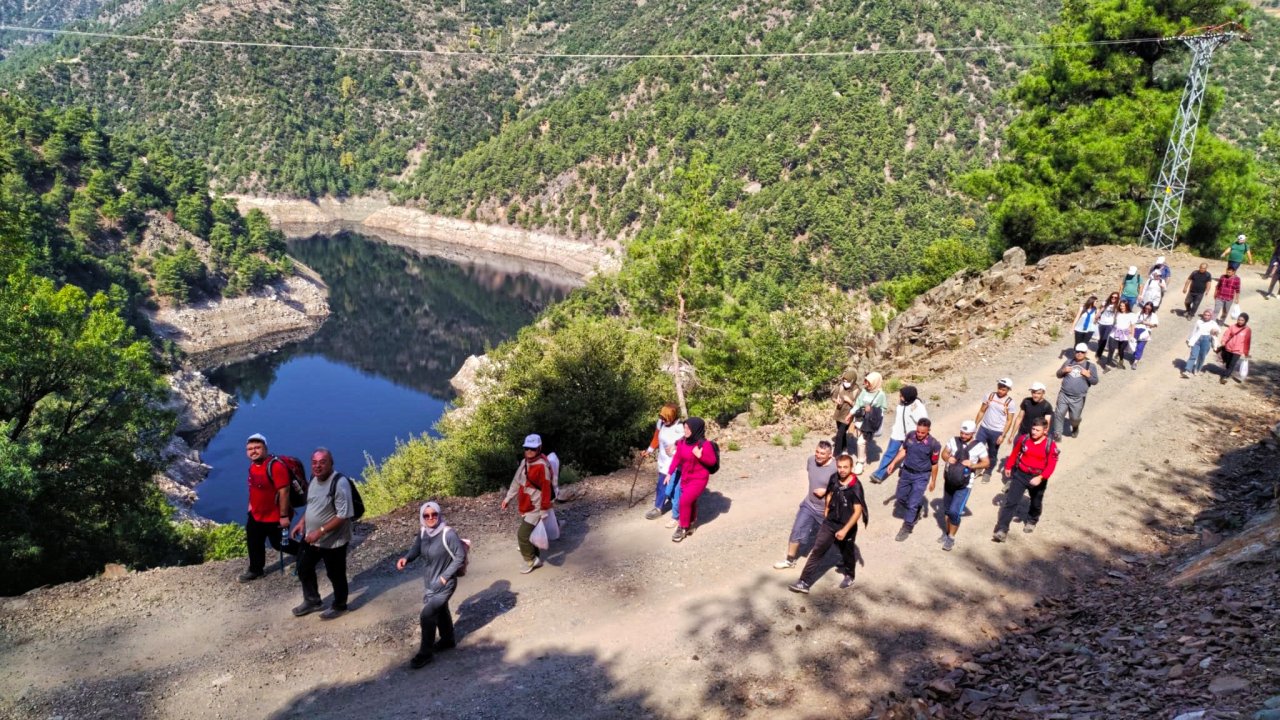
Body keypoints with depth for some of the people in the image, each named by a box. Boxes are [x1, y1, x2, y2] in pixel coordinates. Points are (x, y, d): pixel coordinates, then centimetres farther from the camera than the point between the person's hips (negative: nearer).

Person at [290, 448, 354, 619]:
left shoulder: (340, 483, -27)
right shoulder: (313, 479, 0)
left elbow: (343, 515, -28)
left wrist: (320, 531, -27)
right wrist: (302, 522, 5)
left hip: (333, 540, -8)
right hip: (310, 537, 8)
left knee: (335, 575, 11)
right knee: (304, 568, 22)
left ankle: (339, 606, 35)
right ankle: (312, 601, 45)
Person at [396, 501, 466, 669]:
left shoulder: (448, 534, -26)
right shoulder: (423, 532, -7)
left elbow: (460, 557, -20)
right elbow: (416, 549, 9)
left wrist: (445, 576, -20)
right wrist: (406, 558, -11)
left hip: (444, 584, -7)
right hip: (429, 582, 7)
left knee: (426, 615, -7)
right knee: (440, 611, 24)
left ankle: (426, 652, 11)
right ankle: (448, 640, 48)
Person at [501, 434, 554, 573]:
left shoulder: (542, 466, -22)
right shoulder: (524, 462, 5)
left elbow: (546, 490, -21)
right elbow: (517, 481, 17)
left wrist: (544, 511, -19)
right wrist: (508, 498, 21)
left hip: (535, 509, -8)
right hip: (524, 507, 8)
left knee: (523, 535, -8)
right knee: (528, 534, 16)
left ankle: (531, 561, 10)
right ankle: (536, 558, 32)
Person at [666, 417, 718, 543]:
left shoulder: (704, 445, -20)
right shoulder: (682, 442, -3)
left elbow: (712, 461, -14)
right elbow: (677, 458, 6)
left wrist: (700, 456, -30)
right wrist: (669, 473, 4)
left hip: (699, 479, -6)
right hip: (685, 478, 6)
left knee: (685, 501, -16)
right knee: (690, 502, 19)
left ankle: (683, 528, 0)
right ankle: (690, 525, 38)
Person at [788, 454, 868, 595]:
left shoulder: (855, 487, -24)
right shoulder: (834, 478, -8)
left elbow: (858, 512, -22)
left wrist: (845, 530, -24)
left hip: (847, 526, -4)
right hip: (829, 522, 4)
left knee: (847, 552, 20)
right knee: (817, 551, 0)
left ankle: (849, 576, 48)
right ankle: (804, 583, 0)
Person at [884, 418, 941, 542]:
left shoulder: (933, 444, -21)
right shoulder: (911, 436, -8)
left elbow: (934, 464, -10)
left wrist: (933, 481, -3)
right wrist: (894, 463, 4)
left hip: (921, 476, -5)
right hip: (906, 472, 5)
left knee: (913, 503, -3)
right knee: (900, 497, 18)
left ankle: (907, 528, 13)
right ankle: (916, 510, 45)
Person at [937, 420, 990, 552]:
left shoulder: (979, 446, -12)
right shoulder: (954, 441, -5)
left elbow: (987, 463, -5)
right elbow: (944, 453, 7)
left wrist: (973, 465, -22)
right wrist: (948, 458, -15)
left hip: (964, 485, -4)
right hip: (949, 481, 4)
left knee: (954, 511, -11)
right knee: (947, 510, 18)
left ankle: (951, 538, 9)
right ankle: (948, 532, 40)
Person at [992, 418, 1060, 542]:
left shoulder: (1050, 445, -14)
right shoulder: (1023, 439, -7)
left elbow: (1051, 465, -17)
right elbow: (1015, 453, 8)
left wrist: (1041, 477, -29)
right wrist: (1008, 467, 16)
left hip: (1038, 479, 0)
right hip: (1020, 474, 1)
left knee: (1036, 503, 22)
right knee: (1010, 501, -8)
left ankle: (1031, 521, 52)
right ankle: (1002, 530, -10)